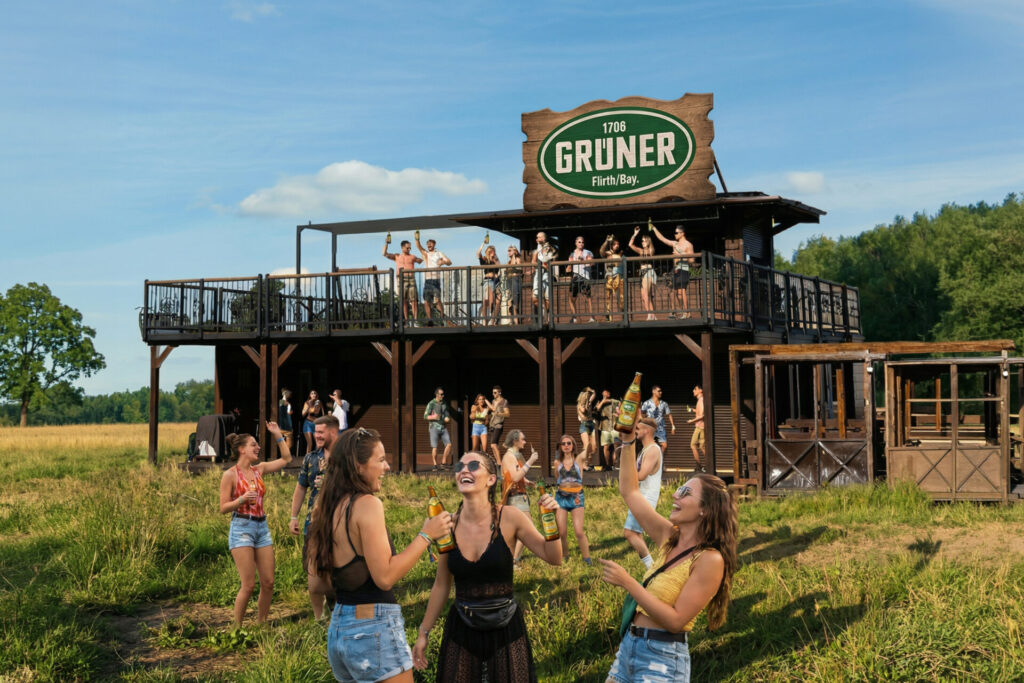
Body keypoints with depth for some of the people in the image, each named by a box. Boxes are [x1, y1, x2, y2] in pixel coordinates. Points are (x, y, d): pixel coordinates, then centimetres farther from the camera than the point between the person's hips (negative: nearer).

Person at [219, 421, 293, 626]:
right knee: (248, 585, -9)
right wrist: (242, 499, -21)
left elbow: (286, 458, 18)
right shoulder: (230, 474, -5)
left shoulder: (259, 469, 10)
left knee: (268, 583, 3)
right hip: (241, 527, -6)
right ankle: (237, 628, 6)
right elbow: (223, 508, -6)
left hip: (262, 527, 6)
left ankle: (260, 625, 18)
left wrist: (277, 434, 14)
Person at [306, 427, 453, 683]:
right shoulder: (367, 504, -14)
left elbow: (318, 583, 11)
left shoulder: (326, 509, 9)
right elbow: (385, 576, -19)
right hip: (374, 629, -8)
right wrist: (426, 535, -12)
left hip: (337, 629, 8)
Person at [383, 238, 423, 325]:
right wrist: (386, 242, 3)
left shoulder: (413, 257, 16)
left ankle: (415, 321, -9)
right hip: (401, 279, 0)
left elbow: (423, 261, 25)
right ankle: (406, 321, 5)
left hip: (411, 279, 0)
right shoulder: (397, 257, 14)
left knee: (414, 300, -8)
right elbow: (384, 254, 8)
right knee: (404, 301, 1)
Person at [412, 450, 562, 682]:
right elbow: (441, 585, 7)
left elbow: (553, 558, -5)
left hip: (505, 628, -2)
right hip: (461, 630, 2)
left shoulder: (509, 518, -10)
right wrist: (423, 633, 11)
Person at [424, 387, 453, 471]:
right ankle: (435, 465, 2)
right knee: (434, 447, -6)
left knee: (449, 444, -5)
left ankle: (443, 462, 6)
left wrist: (448, 418, 2)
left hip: (443, 427, 5)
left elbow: (448, 414, 25)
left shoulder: (444, 404, 11)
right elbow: (425, 416, -7)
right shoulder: (431, 404, -5)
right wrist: (433, 417, -26)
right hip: (434, 427, -5)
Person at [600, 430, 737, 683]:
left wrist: (627, 582, -23)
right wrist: (628, 441, 5)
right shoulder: (669, 538, 4)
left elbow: (676, 620, -21)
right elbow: (629, 491, 12)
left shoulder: (710, 560, -16)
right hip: (629, 646, 7)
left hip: (662, 658, -7)